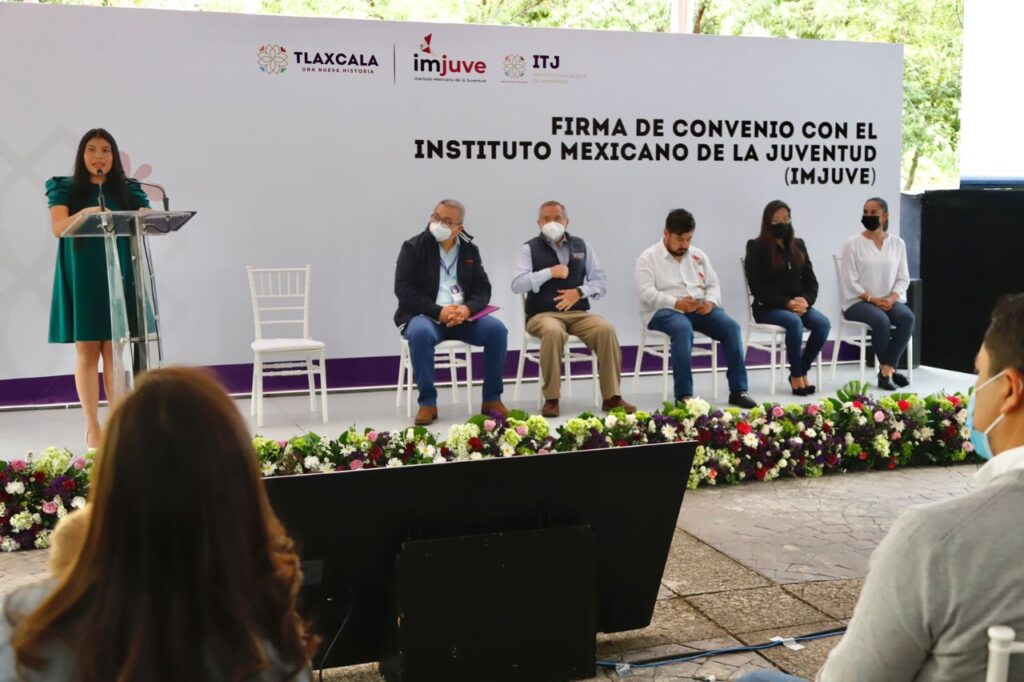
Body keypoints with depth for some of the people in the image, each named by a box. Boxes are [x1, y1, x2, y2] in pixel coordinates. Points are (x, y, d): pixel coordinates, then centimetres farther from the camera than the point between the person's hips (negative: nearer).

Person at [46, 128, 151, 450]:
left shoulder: (128, 190, 9)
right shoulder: (65, 188, 4)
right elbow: (57, 227, -9)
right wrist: (85, 214, -28)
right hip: (81, 279, -1)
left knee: (115, 352, 2)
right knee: (86, 352, 0)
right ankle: (92, 428, 4)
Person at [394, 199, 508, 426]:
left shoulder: (470, 250, 10)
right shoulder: (413, 247, -3)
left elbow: (483, 289, 5)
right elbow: (403, 290, -11)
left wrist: (467, 309, -18)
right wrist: (439, 312, -22)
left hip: (462, 315, 3)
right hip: (425, 315, -3)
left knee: (497, 329, -22)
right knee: (420, 333, -37)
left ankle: (491, 399, -10)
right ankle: (427, 402, -23)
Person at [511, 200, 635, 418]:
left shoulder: (581, 246, 14)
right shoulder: (530, 249, 5)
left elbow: (601, 283, 10)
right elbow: (517, 285, -7)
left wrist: (579, 292, -9)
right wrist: (550, 272, -14)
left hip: (578, 312, 3)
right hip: (543, 314, -3)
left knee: (606, 329, -26)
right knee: (553, 332, -37)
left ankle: (612, 397, -19)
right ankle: (551, 399, -24)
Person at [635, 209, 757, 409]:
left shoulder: (698, 255, 17)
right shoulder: (648, 258, 0)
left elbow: (714, 285, 16)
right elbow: (646, 292, -12)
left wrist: (710, 302, -8)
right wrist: (676, 303, -24)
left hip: (700, 308, 5)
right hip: (664, 310, -5)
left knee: (731, 326, -21)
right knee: (683, 328, -39)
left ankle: (738, 390, -17)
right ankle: (684, 395, -37)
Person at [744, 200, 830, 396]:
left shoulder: (798, 245, 15)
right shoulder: (756, 247, -2)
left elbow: (811, 280, 12)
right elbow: (757, 287, -10)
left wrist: (806, 300, -10)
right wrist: (787, 303, -18)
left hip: (798, 305, 5)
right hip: (767, 307, -5)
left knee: (823, 323, -24)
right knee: (794, 321, -35)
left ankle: (802, 372, -9)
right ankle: (796, 375, -19)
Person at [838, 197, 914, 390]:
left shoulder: (897, 243, 8)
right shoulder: (853, 243, -3)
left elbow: (903, 278, 7)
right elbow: (849, 281, -8)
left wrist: (891, 298, -12)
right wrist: (872, 299, -17)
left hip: (888, 301, 4)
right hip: (858, 301, -4)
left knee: (907, 317, -28)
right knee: (881, 320, -33)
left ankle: (886, 370, -23)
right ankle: (890, 368, -13)